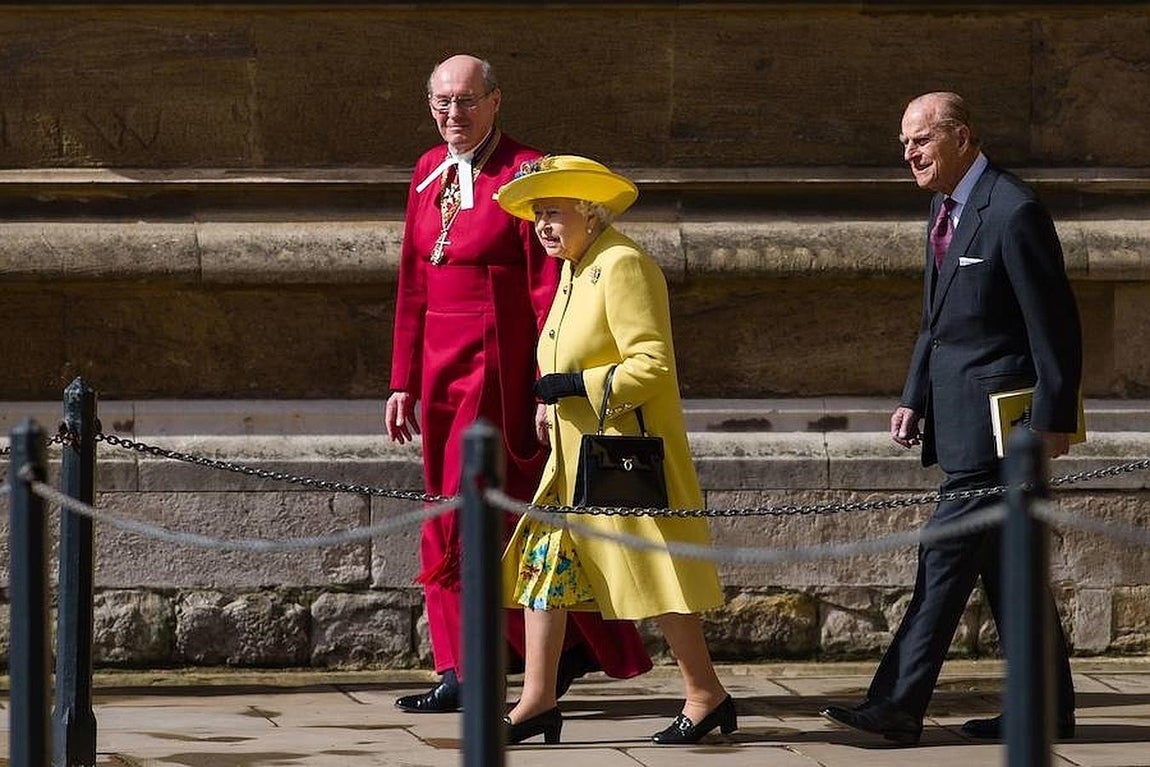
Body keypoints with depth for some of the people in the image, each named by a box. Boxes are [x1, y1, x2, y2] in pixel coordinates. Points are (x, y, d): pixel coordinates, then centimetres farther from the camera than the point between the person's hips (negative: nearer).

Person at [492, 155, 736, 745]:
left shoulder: (623, 265, -16)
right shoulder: (576, 271, 14)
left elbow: (651, 365, -23)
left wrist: (576, 386, -20)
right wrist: (553, 403, 11)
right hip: (574, 454, 10)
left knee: (652, 569, -4)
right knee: (542, 560, 4)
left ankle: (706, 696, 7)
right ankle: (538, 701, 6)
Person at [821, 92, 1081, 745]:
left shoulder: (1014, 212, -15)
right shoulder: (948, 207, 14)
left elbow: (1054, 322, -15)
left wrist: (1054, 418, -16)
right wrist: (915, 398, 13)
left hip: (997, 415, -10)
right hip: (960, 417, 10)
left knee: (948, 555, -10)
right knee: (1005, 564, 12)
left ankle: (898, 707, -11)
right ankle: (1046, 708, 18)